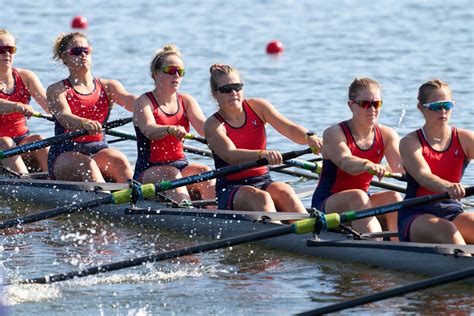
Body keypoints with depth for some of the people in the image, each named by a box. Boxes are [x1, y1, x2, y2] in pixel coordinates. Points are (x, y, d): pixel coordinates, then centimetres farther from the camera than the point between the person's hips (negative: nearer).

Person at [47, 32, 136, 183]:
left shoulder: (108, 86, 13)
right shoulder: (57, 90, 4)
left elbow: (129, 99, -8)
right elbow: (64, 117, -16)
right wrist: (85, 123, -40)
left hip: (99, 152, 2)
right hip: (64, 155, -2)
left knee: (118, 159, -30)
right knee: (86, 164, -35)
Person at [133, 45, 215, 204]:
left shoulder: (186, 101, 13)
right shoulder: (144, 102, -2)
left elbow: (203, 126, -6)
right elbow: (149, 131, -22)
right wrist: (170, 130, -45)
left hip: (180, 165, 4)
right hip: (148, 171, -4)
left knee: (204, 172, -25)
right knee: (171, 174, -34)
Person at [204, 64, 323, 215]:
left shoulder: (257, 107, 7)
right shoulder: (213, 125, -5)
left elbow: (289, 128, -6)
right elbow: (230, 155, -23)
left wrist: (309, 137, -30)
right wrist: (263, 154, -42)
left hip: (263, 182, 3)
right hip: (230, 190, -3)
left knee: (284, 191, -29)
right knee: (260, 197, -34)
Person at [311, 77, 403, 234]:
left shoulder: (386, 135, 3)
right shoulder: (334, 133, -12)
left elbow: (399, 165, -16)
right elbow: (346, 162, -33)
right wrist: (367, 165, -56)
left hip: (359, 205, 5)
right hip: (325, 206, -5)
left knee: (393, 197, -23)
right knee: (357, 196, -34)